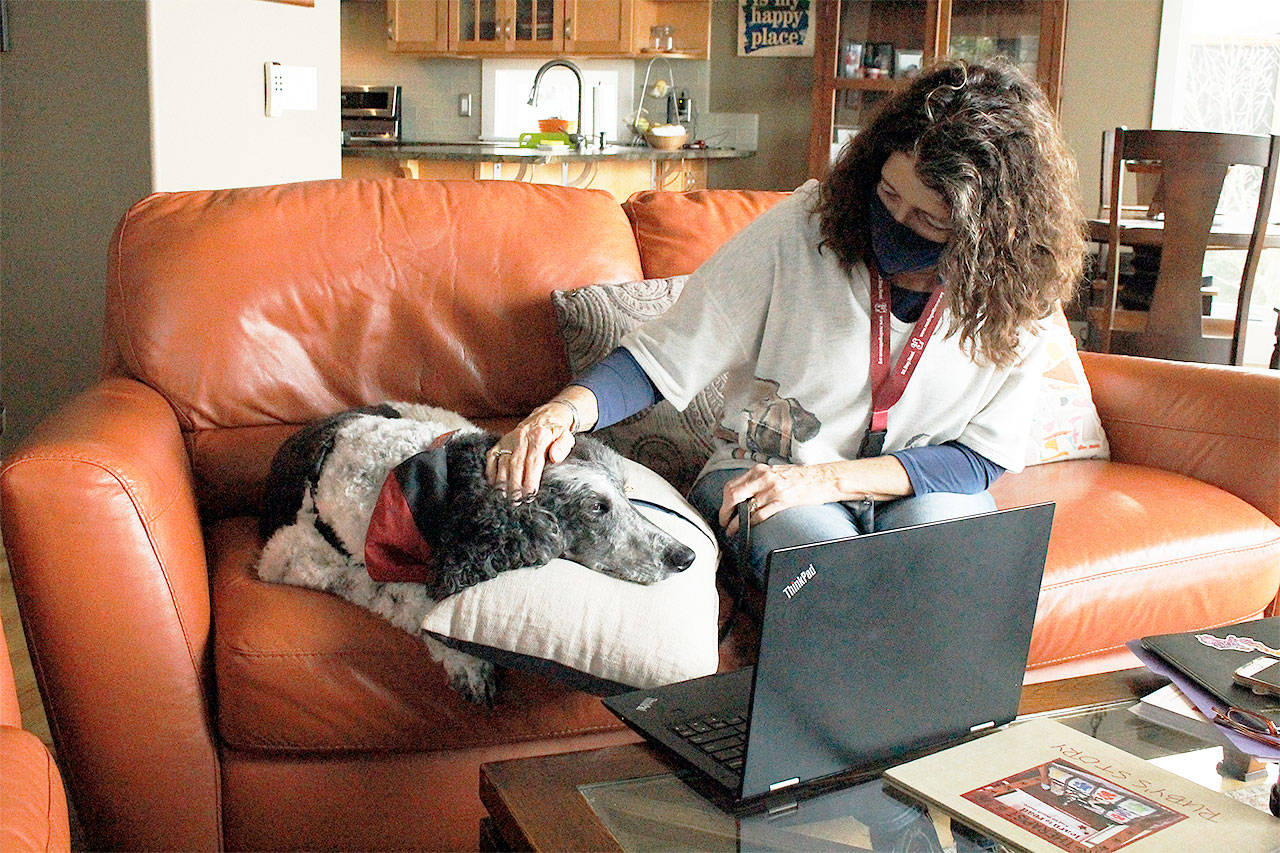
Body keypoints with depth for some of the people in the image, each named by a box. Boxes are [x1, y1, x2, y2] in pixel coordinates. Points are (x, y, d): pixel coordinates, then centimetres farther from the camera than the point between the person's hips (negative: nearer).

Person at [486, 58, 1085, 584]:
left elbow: (985, 454, -7)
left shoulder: (1013, 290, -9)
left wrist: (827, 478, -20)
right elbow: (662, 358, -12)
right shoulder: (798, 228, -16)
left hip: (922, 488, 2)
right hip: (762, 473, -2)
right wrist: (568, 409, -34)